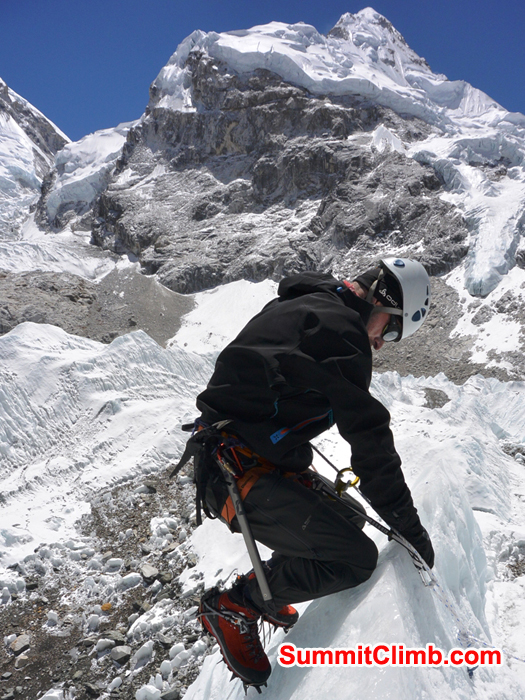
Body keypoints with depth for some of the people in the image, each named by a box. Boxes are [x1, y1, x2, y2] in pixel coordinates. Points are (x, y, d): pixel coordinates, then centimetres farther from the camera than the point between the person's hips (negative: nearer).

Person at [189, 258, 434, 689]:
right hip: (243, 475, -10)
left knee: (347, 518, 18)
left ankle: (266, 593, 29)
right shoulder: (340, 326, -15)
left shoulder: (297, 306, 16)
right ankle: (235, 605, 5)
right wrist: (410, 529, -5)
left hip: (226, 457, 10)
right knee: (356, 559, -8)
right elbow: (369, 437, -16)